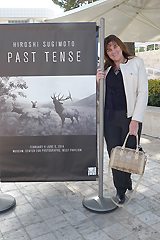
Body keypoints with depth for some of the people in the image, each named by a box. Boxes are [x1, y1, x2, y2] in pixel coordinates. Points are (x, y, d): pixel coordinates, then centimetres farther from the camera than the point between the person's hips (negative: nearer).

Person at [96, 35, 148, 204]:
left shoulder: (136, 63, 3)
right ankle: (121, 189, 25)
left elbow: (143, 92, -4)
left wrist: (136, 119, -13)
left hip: (130, 117, -3)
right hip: (110, 118, 3)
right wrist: (98, 81, -4)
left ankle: (121, 188, 29)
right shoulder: (106, 69, 14)